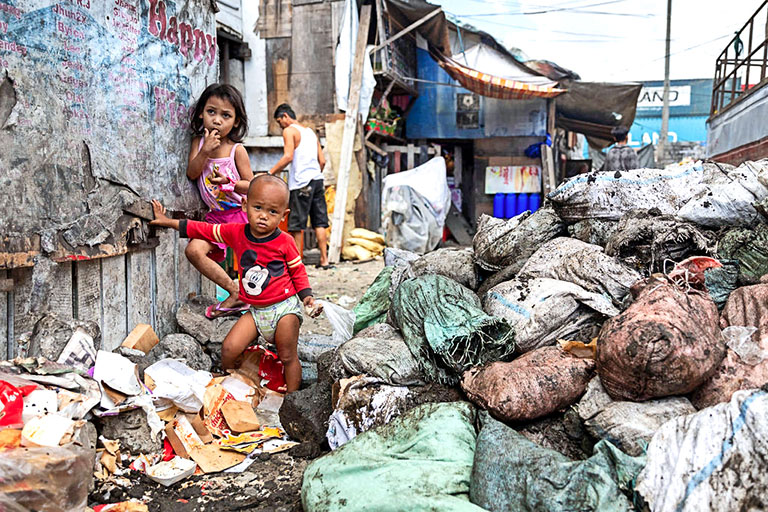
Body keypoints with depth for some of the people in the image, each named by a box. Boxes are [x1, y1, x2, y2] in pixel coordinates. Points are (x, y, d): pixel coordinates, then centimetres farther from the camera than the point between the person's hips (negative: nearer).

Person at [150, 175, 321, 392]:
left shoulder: (285, 242, -12)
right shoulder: (236, 233, -3)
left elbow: (298, 271, 0)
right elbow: (204, 230, 6)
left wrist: (307, 296, -14)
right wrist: (167, 221, 9)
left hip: (284, 307, -3)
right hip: (255, 310, 4)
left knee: (288, 357, 1)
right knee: (229, 349, -6)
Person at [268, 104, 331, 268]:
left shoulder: (289, 130, -2)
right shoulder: (310, 131, 20)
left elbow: (288, 156, -16)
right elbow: (322, 160, 16)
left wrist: (270, 173, -12)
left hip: (301, 181, -7)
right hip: (317, 180, 7)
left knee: (297, 224, 0)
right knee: (319, 221, 6)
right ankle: (324, 259, 6)